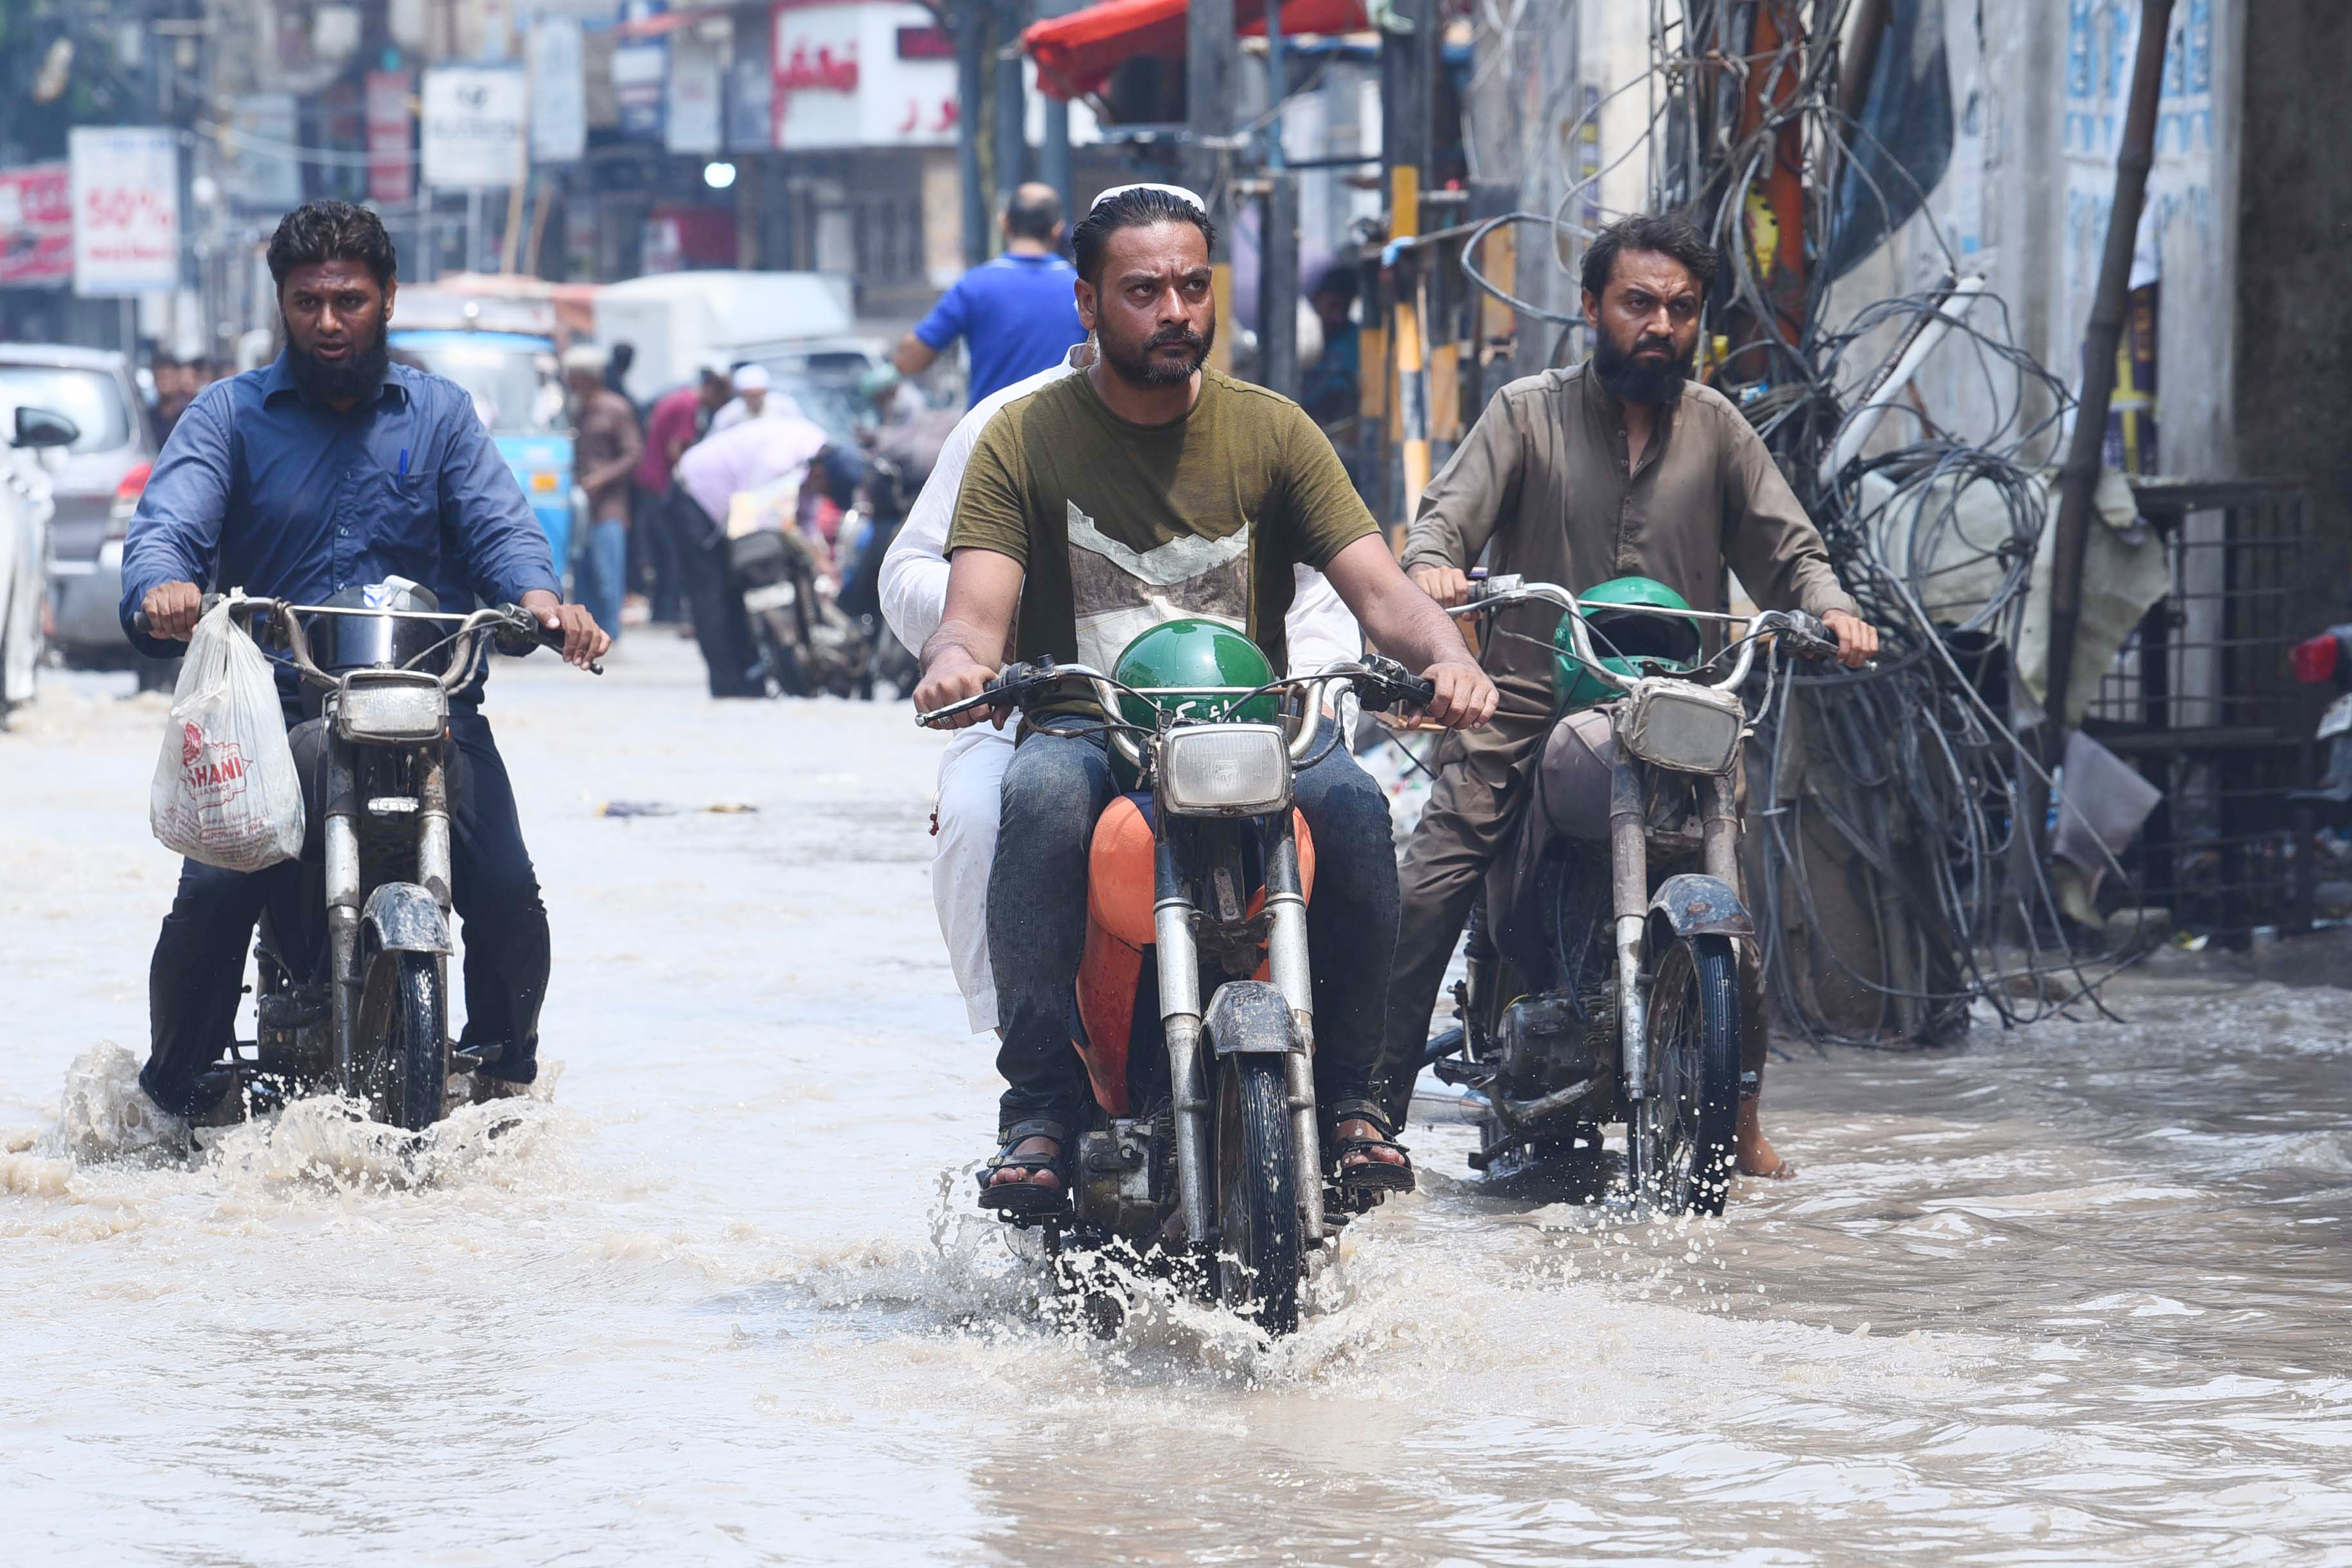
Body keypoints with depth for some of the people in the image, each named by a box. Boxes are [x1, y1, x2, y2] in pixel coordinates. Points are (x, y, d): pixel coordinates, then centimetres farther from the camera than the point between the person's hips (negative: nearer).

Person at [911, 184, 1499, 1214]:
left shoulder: (1269, 431, 7)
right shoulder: (1025, 439, 3)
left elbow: (1380, 590, -1)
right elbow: (977, 610, -8)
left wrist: (1447, 657, -25)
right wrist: (956, 660, -34)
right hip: (1085, 731, -1)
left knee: (1352, 803, -30)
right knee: (1044, 796, -36)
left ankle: (1347, 1091, -14)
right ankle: (1038, 1106, -30)